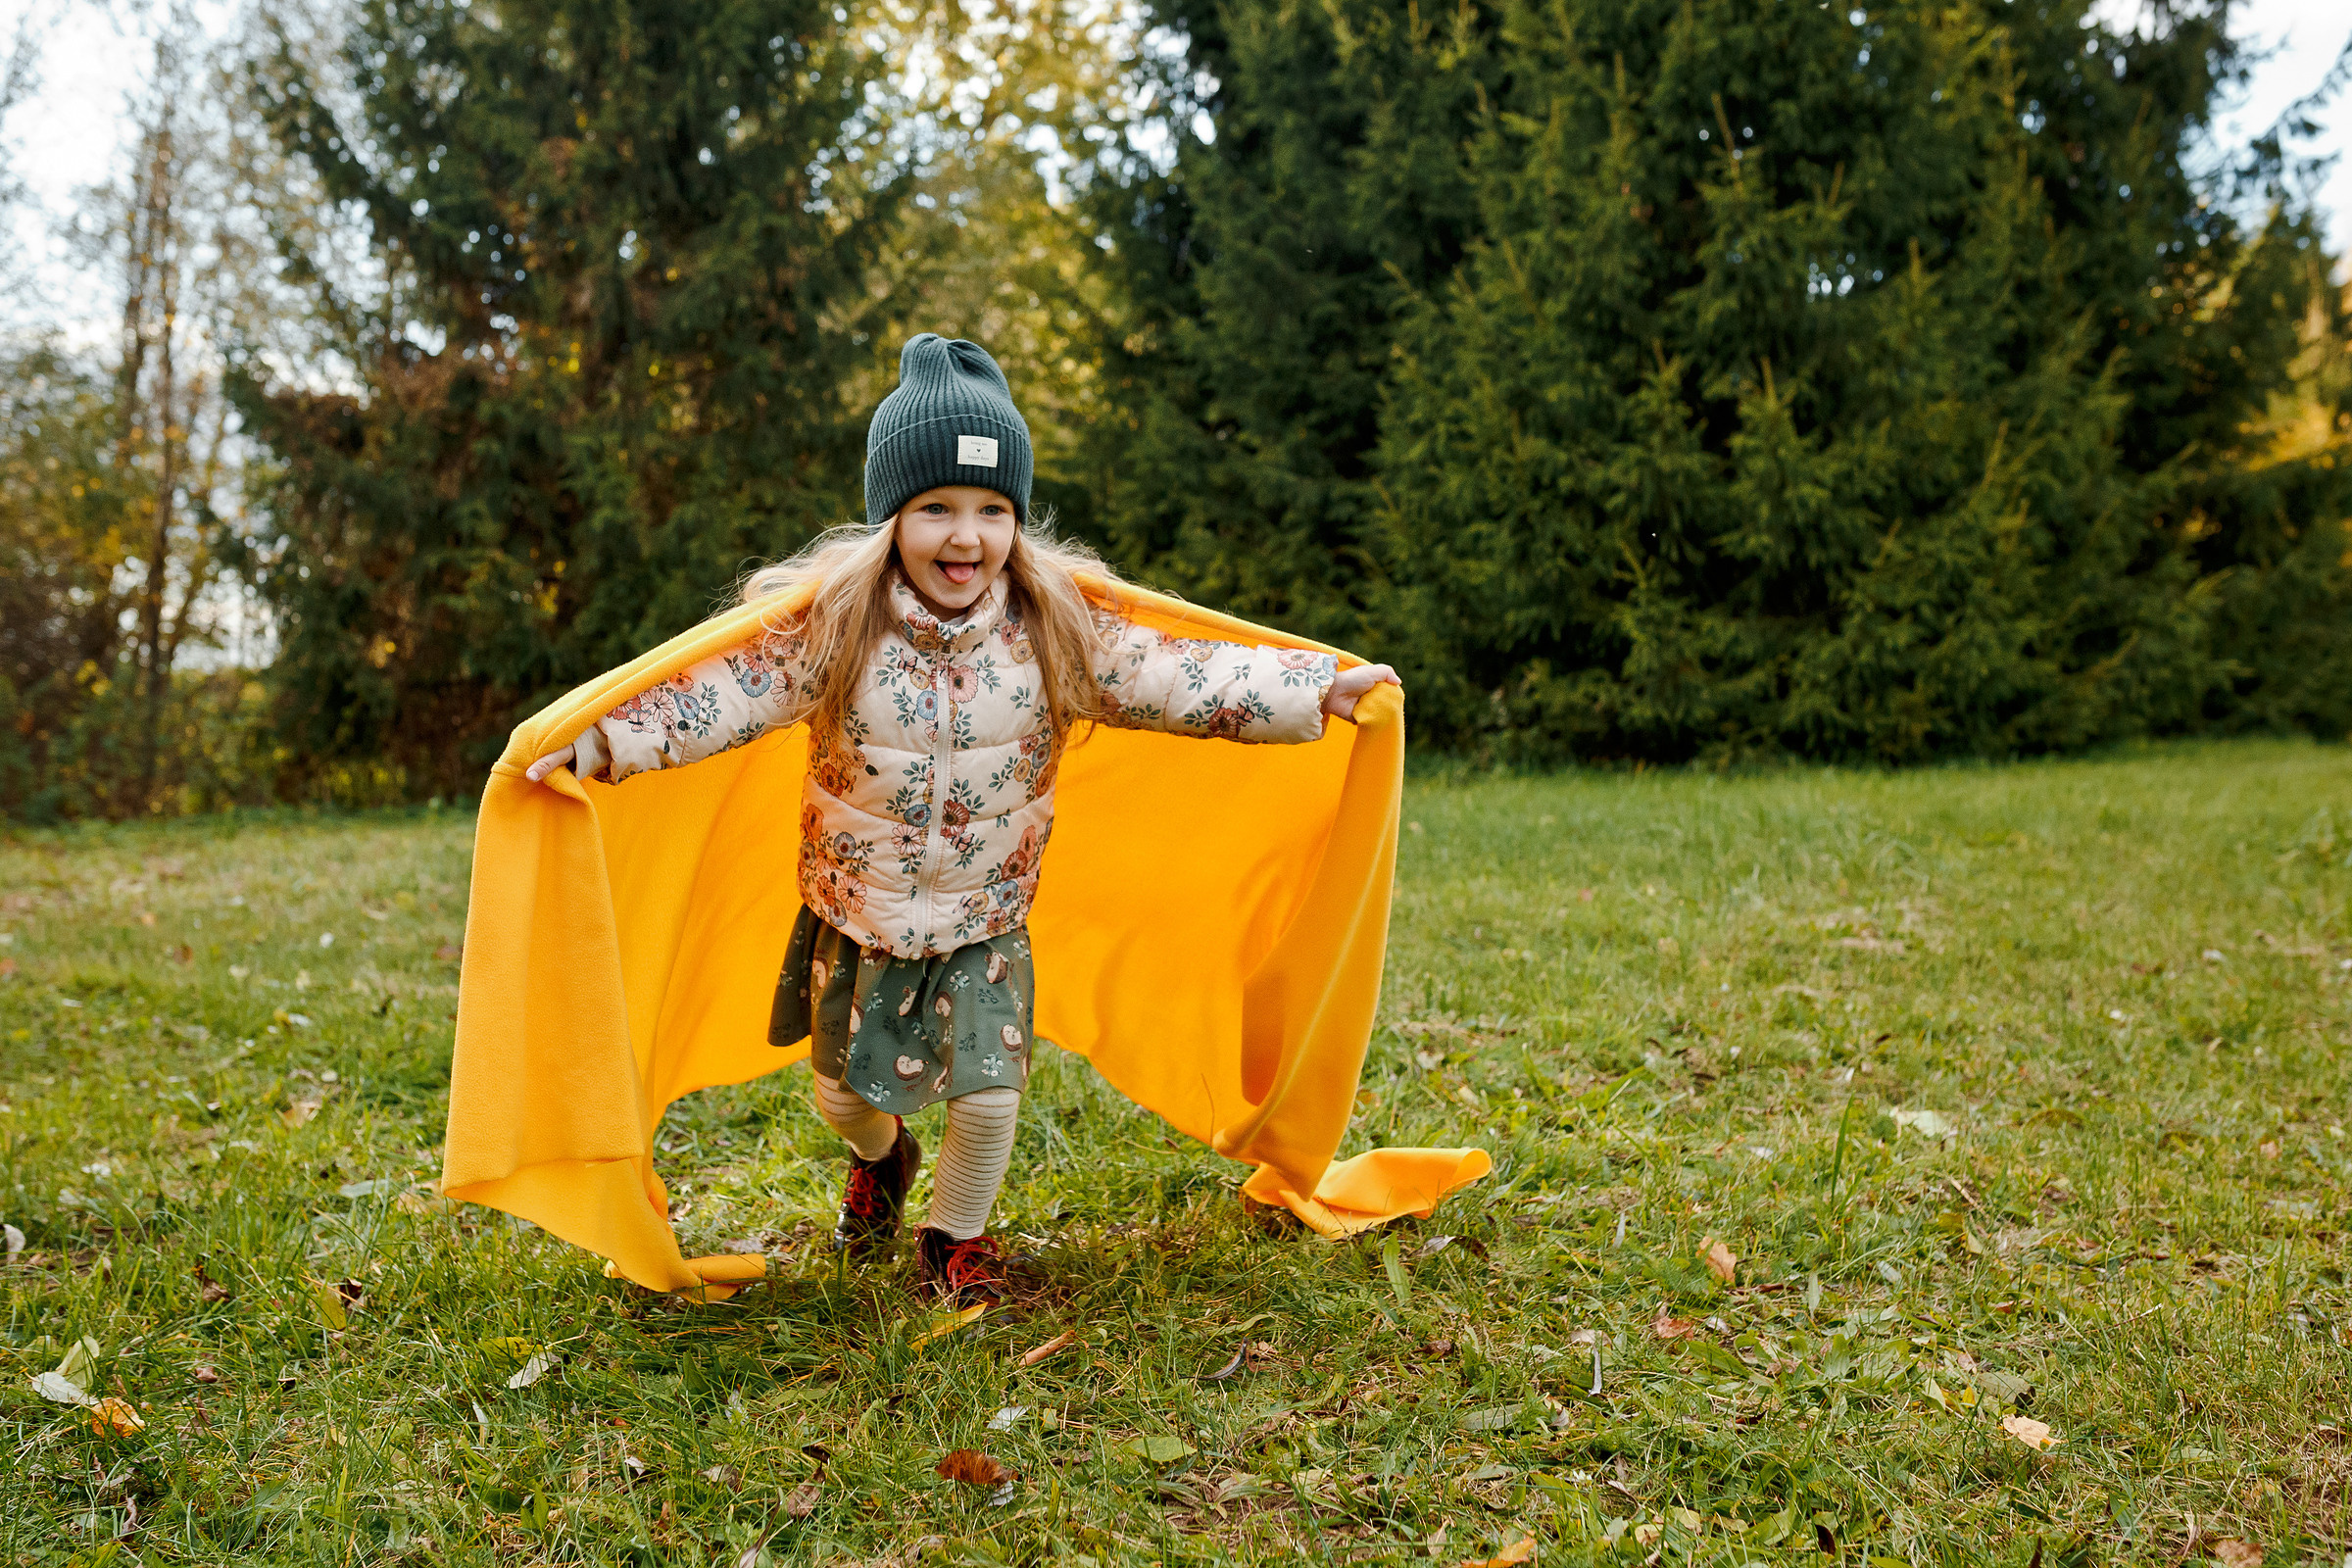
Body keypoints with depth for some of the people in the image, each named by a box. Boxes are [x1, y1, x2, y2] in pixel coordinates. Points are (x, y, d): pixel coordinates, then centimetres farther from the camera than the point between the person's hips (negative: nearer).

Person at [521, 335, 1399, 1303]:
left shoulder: (1057, 630, -13)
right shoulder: (831, 623, -17)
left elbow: (1177, 679, -11)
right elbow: (723, 694, -18)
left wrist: (1321, 688, -15)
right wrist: (594, 740, -28)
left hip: (985, 922, 0)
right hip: (857, 915, 1)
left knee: (988, 1095, -3)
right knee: (844, 1091, 17)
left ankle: (957, 1236, 28)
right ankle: (882, 1157, 54)